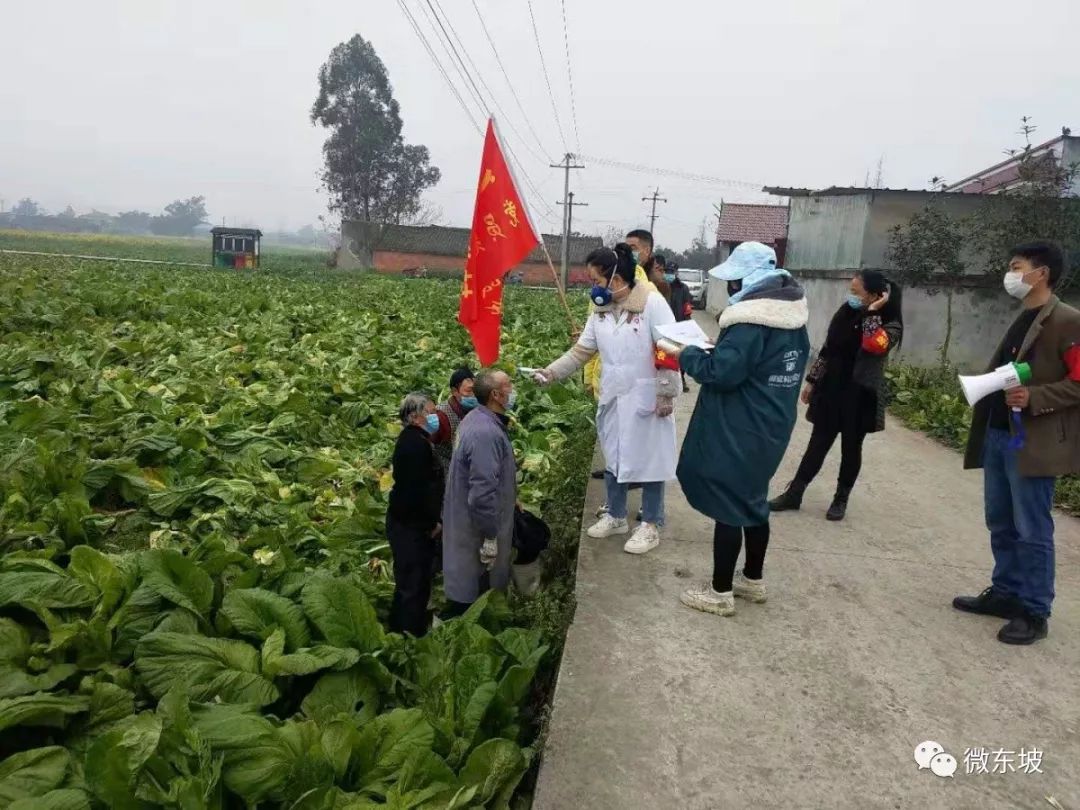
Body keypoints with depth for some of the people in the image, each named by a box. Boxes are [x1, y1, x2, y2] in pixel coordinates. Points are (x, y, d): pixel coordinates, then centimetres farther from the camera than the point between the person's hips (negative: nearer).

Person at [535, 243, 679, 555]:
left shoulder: (652, 303, -17)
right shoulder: (601, 310, 3)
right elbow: (582, 351, 7)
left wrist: (666, 394, -17)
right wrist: (552, 372, -4)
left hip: (647, 399, -6)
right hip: (613, 398, 6)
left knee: (648, 460, 7)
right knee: (613, 458, 17)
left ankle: (650, 525, 21)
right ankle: (616, 516, 34)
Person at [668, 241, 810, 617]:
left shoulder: (751, 321, -23)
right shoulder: (792, 318, 8)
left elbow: (722, 371, -26)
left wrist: (687, 353, -9)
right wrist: (722, 348, 12)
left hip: (738, 432, -9)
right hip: (769, 428, 10)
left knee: (727, 505, 1)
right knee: (752, 500, 20)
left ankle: (720, 592, 13)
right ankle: (754, 580, 34)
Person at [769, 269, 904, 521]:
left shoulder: (891, 325, -11)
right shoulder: (846, 312, 3)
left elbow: (874, 346, -33)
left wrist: (873, 312, -24)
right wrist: (812, 380, 11)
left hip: (860, 396, -4)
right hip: (831, 390, 4)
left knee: (851, 447, 8)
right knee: (818, 443, 8)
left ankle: (841, 499, 24)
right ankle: (793, 494, 12)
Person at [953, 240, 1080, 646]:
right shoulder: (1021, 319, 17)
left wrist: (1034, 398, -26)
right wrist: (986, 386, 12)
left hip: (1033, 442, -9)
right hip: (998, 435, 9)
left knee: (1032, 530, -1)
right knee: (1000, 524, 15)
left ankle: (1034, 613, 11)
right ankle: (1005, 593, 28)